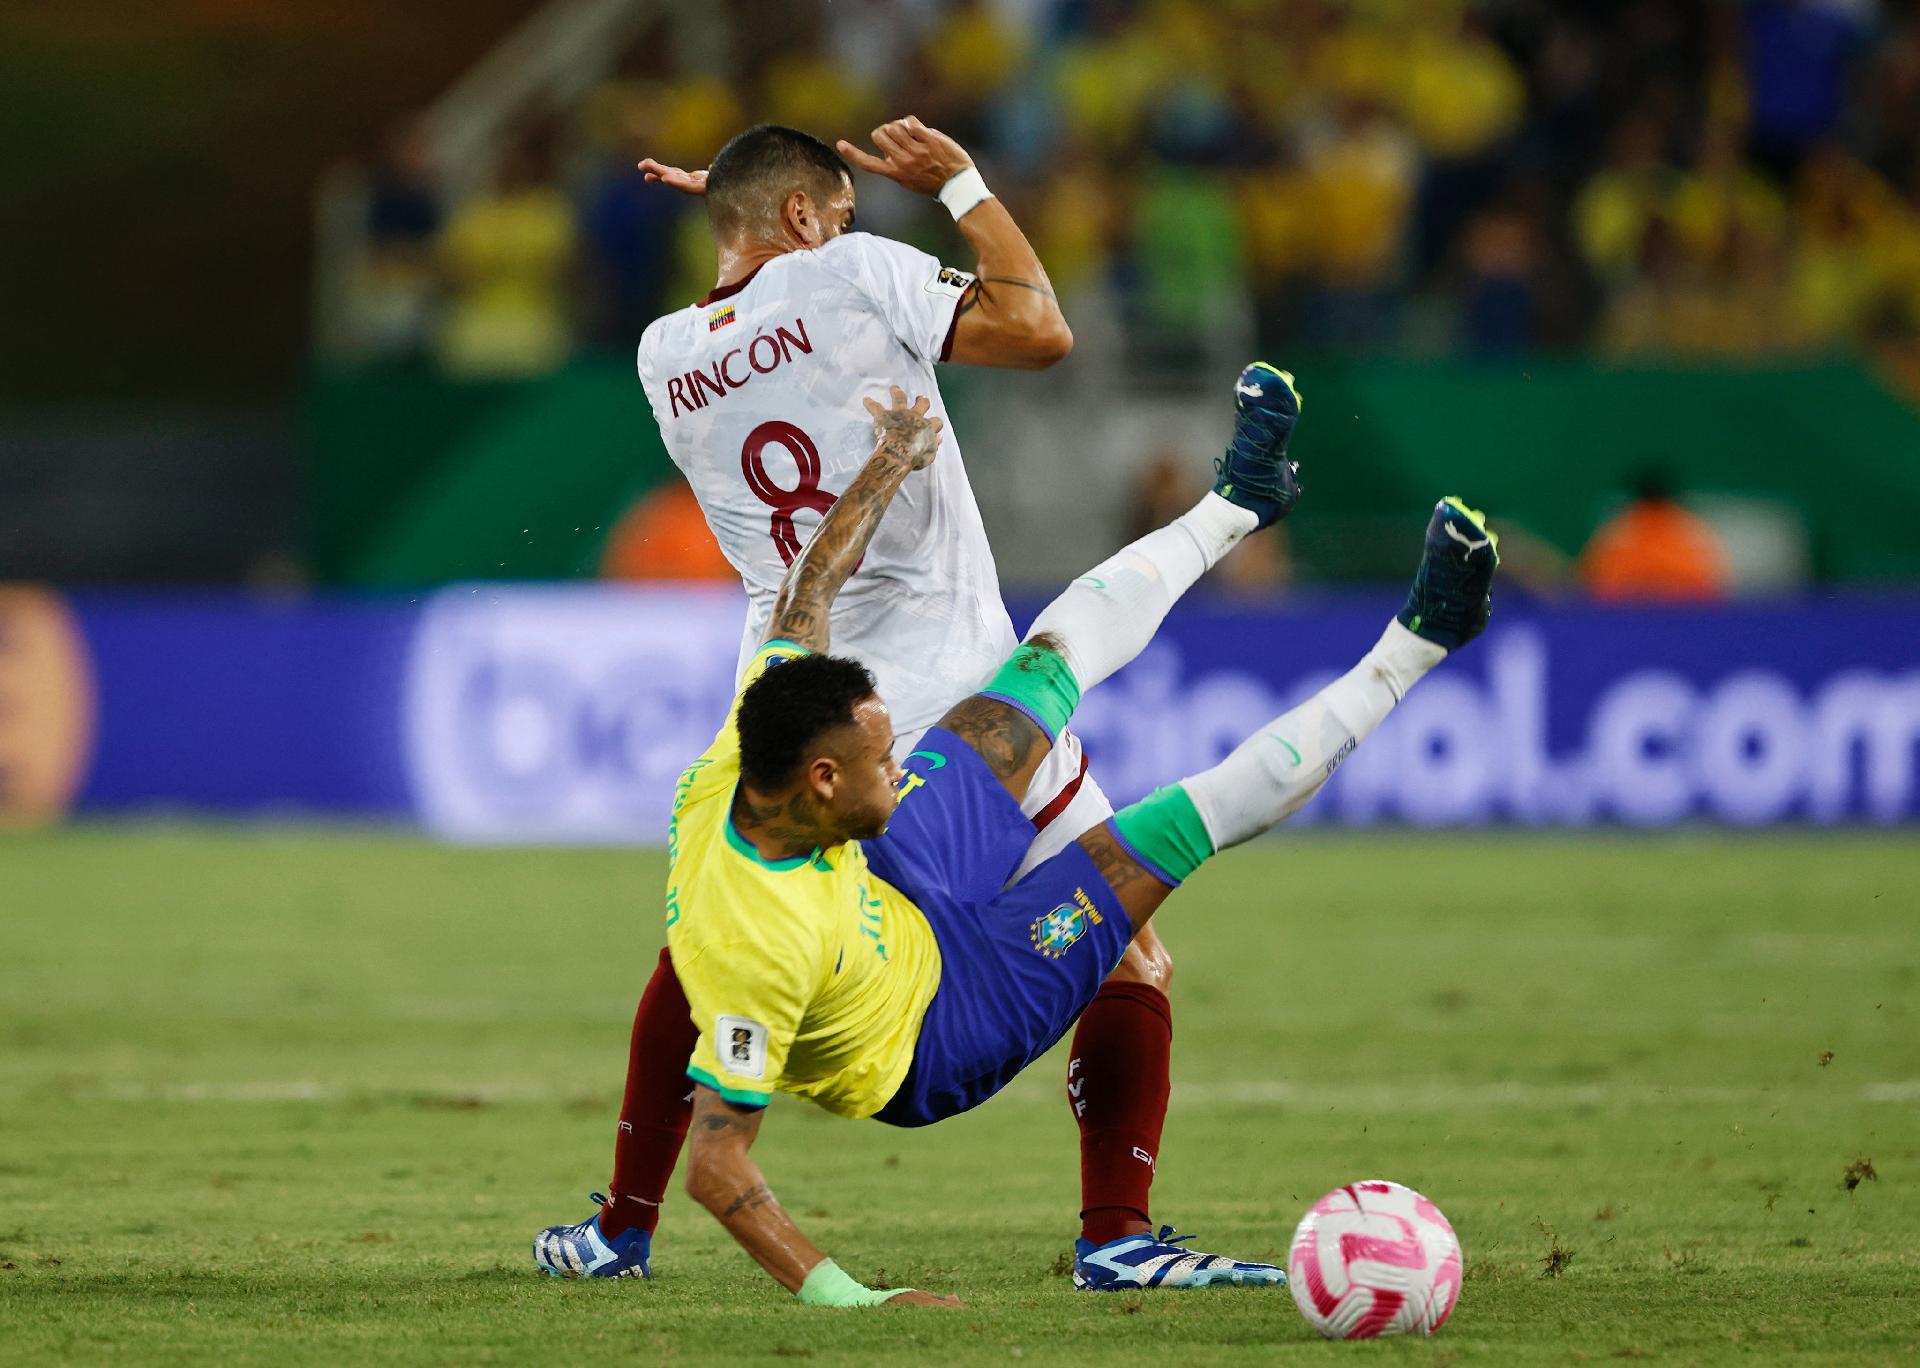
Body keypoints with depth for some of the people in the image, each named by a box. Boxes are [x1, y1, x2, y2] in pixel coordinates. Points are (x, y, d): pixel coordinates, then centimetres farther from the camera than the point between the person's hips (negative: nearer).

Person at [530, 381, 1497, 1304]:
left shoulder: (736, 767, -25)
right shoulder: (758, 944, -46)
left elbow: (804, 601, -5)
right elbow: (714, 1168, -42)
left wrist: (891, 464, 6)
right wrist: (841, 1299, -50)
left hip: (896, 888, 7)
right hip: (932, 1041, -7)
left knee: (1056, 656, 10)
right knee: (1184, 822, -7)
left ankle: (1229, 509, 38)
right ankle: (1407, 654, 13)